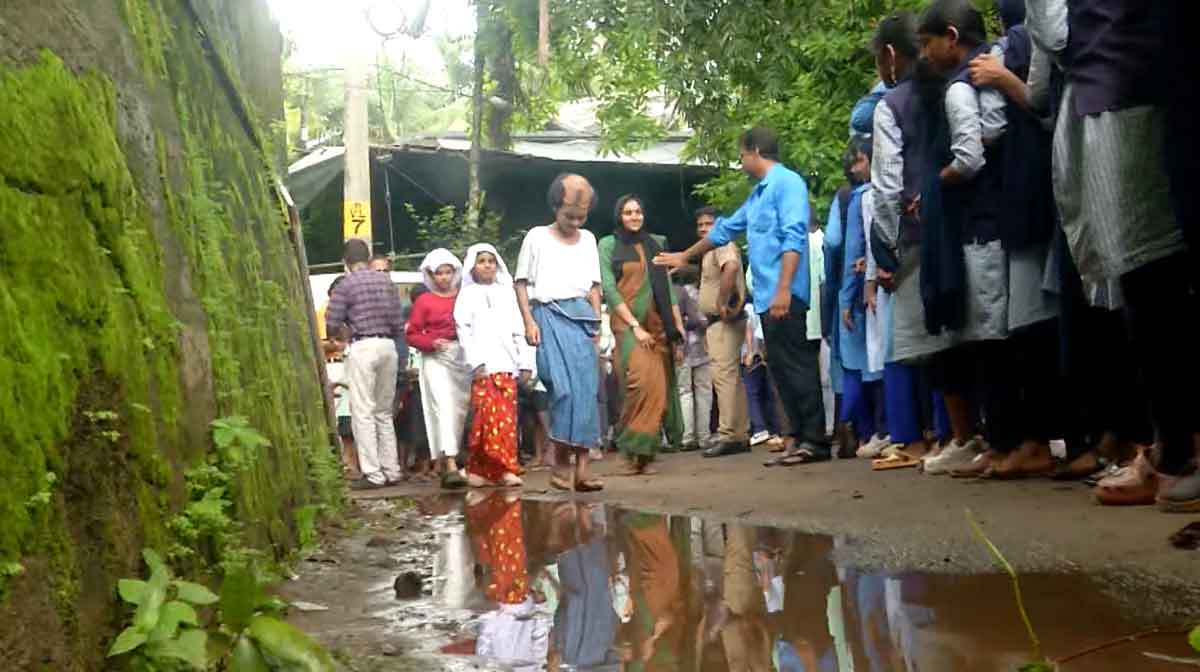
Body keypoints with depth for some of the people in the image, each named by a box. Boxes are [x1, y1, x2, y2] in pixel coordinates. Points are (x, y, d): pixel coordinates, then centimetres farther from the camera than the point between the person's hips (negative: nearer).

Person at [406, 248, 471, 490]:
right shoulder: (424, 301, 2)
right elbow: (412, 334, 2)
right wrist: (431, 343, -14)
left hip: (464, 357, 4)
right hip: (437, 359, -4)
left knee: (461, 410, 7)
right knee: (445, 408, -14)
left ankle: (442, 460, 21)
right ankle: (450, 466, -21)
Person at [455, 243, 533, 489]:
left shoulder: (507, 293, 19)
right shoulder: (467, 295, 10)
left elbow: (519, 331, 17)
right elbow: (464, 332, 1)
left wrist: (526, 363, 9)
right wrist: (475, 362, -11)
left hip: (508, 366, 4)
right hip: (484, 366, -3)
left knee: (507, 418, -3)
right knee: (490, 415, -14)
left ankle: (483, 470, 0)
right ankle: (504, 468, -14)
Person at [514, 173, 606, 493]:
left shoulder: (588, 239, 15)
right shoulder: (537, 237, 4)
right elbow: (521, 283, 4)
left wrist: (597, 321, 6)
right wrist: (529, 321, -6)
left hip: (581, 315, 4)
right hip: (549, 315, -4)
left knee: (586, 388, -7)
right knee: (564, 387, -16)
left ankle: (581, 468, -6)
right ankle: (561, 464, -4)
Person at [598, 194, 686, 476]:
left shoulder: (655, 243, 16)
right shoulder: (608, 244, 4)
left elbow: (667, 286, 15)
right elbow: (609, 288, -4)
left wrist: (678, 324, 6)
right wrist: (635, 326, -12)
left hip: (658, 325, 4)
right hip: (627, 324, -4)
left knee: (658, 388, -3)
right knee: (641, 383, -21)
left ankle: (646, 453, 4)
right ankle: (633, 452, -14)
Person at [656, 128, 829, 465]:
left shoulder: (787, 183, -6)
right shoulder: (758, 194, 23)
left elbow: (794, 237, -17)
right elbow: (724, 230, 35)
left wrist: (783, 289, -24)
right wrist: (685, 256, 44)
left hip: (785, 296, -9)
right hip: (766, 297, 9)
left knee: (796, 366, -10)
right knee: (781, 368, 8)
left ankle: (815, 440, -8)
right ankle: (800, 437, 10)